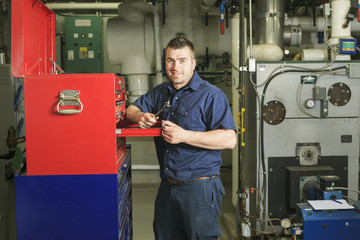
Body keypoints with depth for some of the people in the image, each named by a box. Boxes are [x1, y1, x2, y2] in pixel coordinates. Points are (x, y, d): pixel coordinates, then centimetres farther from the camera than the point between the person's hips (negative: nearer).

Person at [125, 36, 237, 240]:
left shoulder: (212, 95, -10)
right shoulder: (161, 92, 12)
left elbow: (229, 139, -19)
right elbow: (131, 110, 21)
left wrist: (184, 136, -24)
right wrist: (140, 116, -5)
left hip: (199, 187, -6)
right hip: (167, 185, 7)